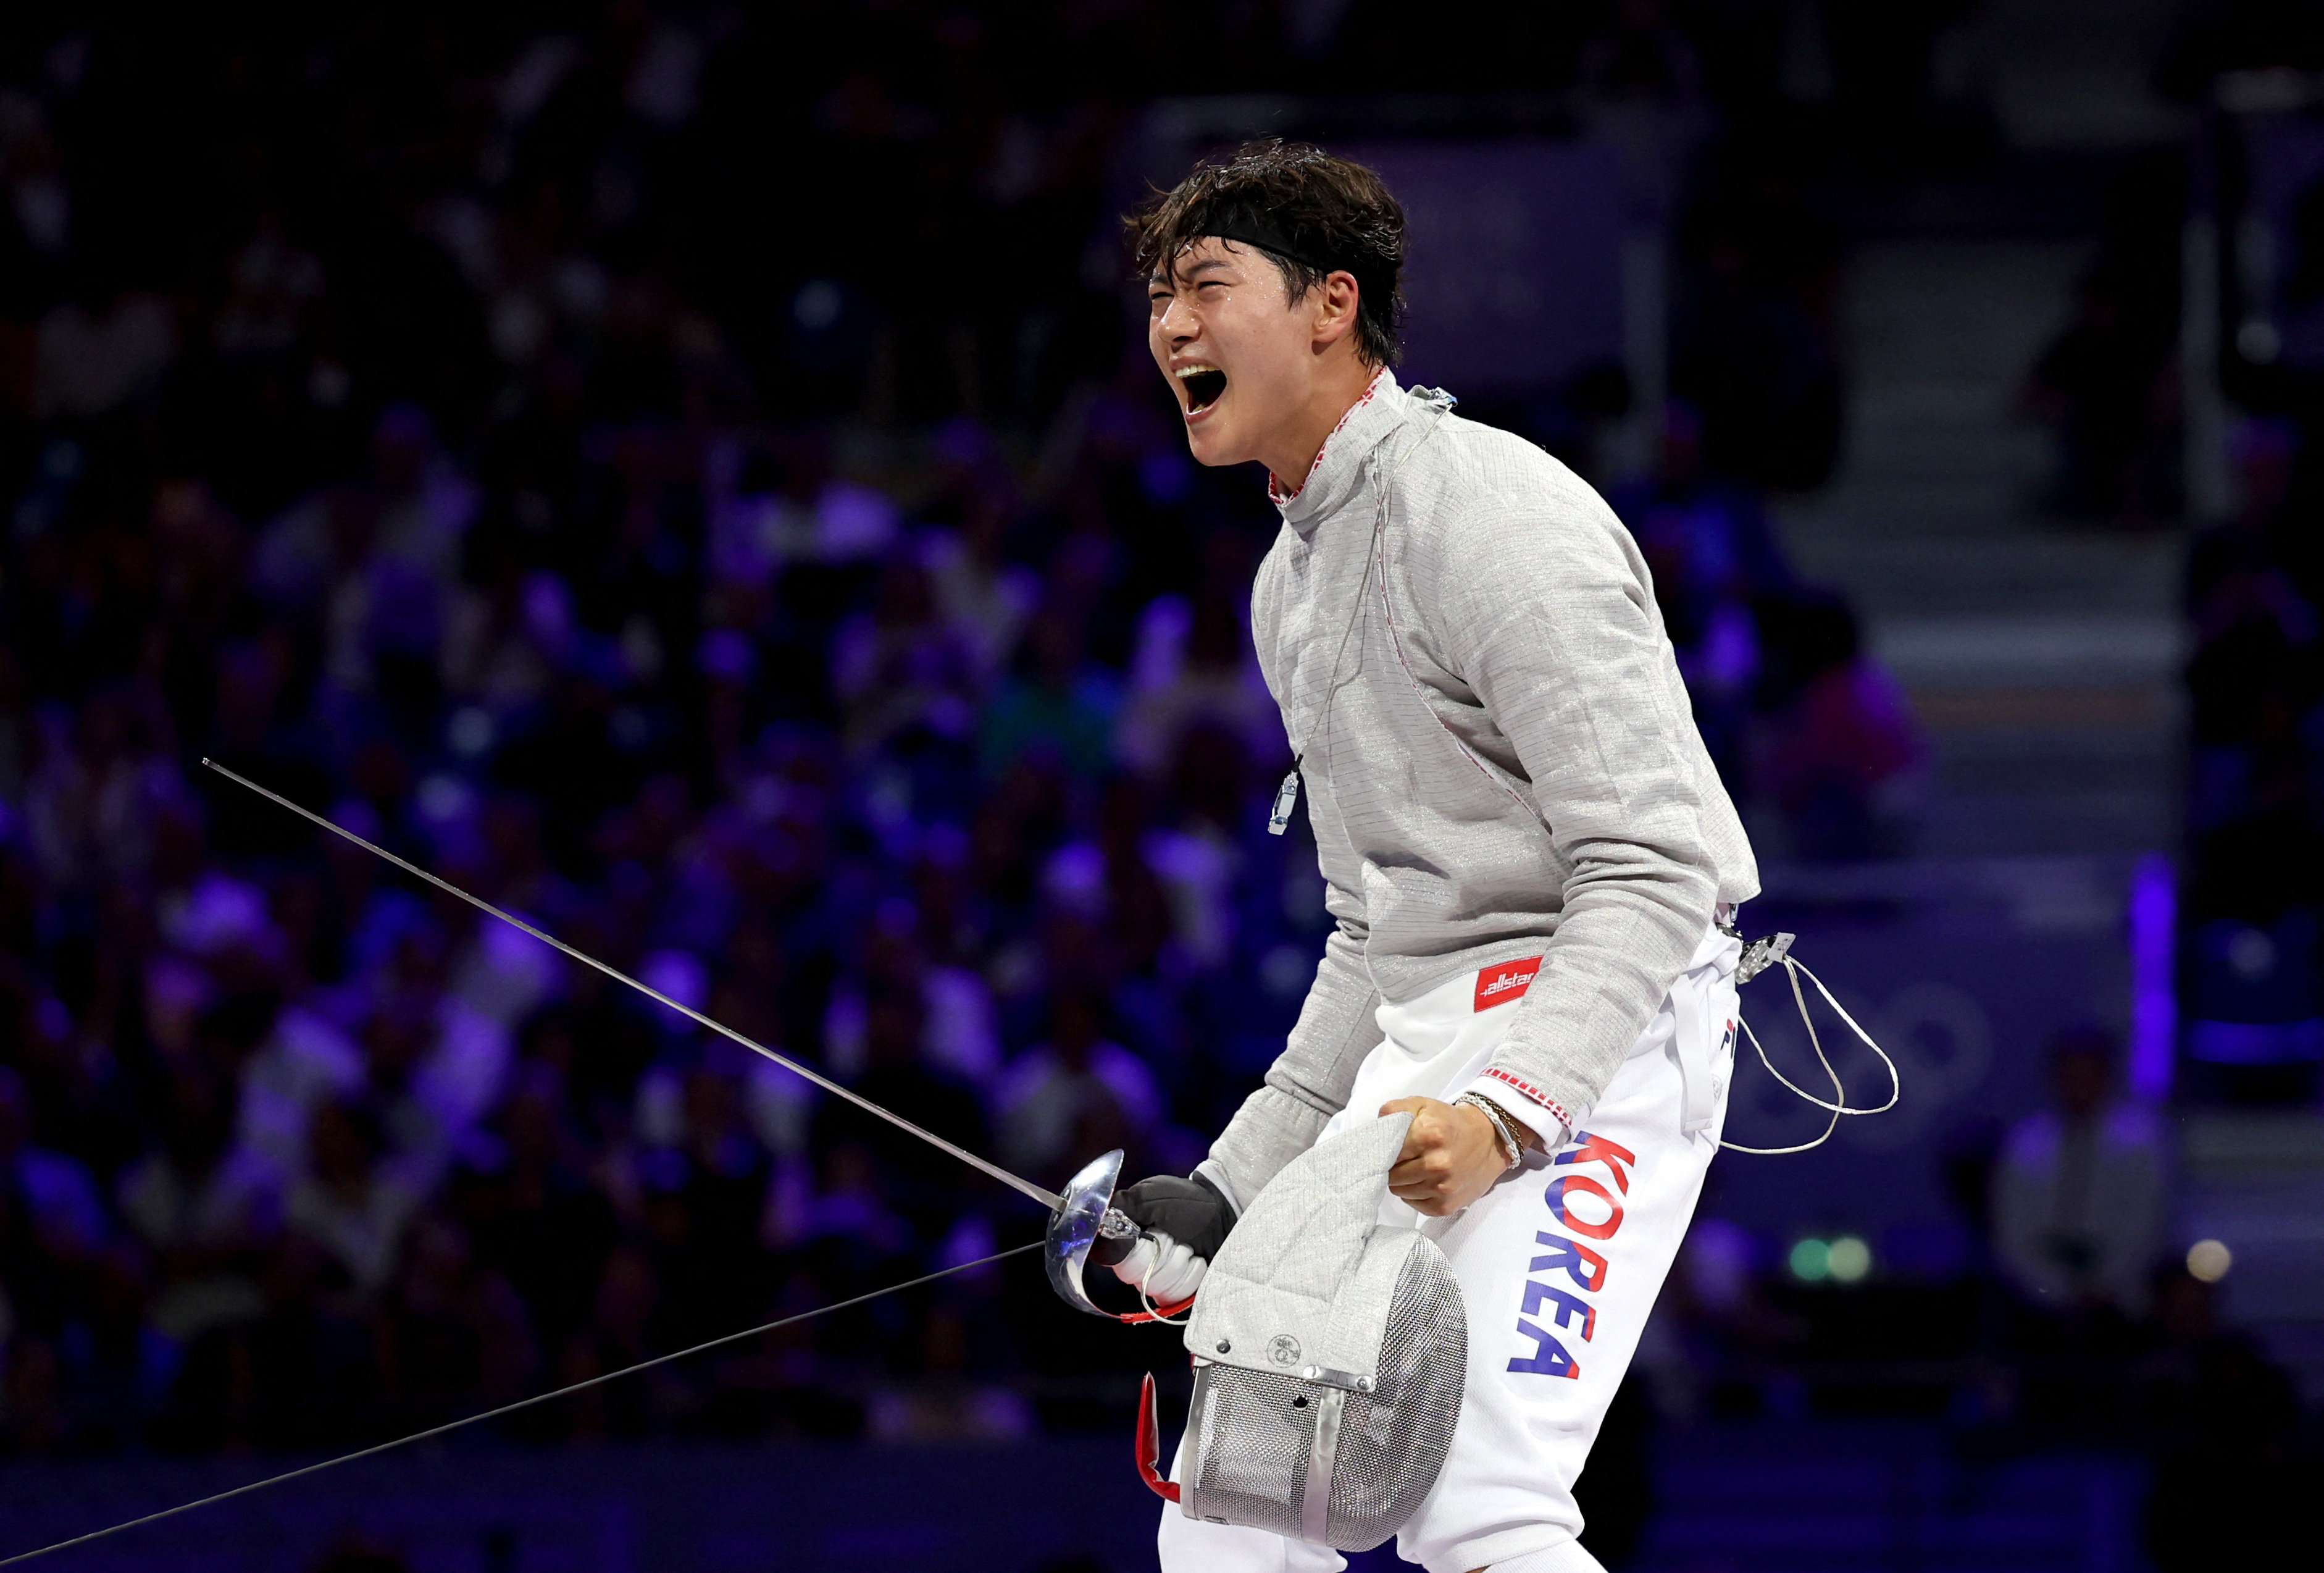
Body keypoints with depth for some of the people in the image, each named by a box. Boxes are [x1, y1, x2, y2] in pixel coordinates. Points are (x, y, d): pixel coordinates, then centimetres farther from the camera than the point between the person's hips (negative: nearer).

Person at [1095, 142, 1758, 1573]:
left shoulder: (1488, 513, -15)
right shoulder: (1298, 578, 17)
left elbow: (1654, 871, -21)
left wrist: (1504, 1109, -34)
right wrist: (1229, 1190, 19)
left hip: (1595, 1050, -10)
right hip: (1431, 1054, 10)